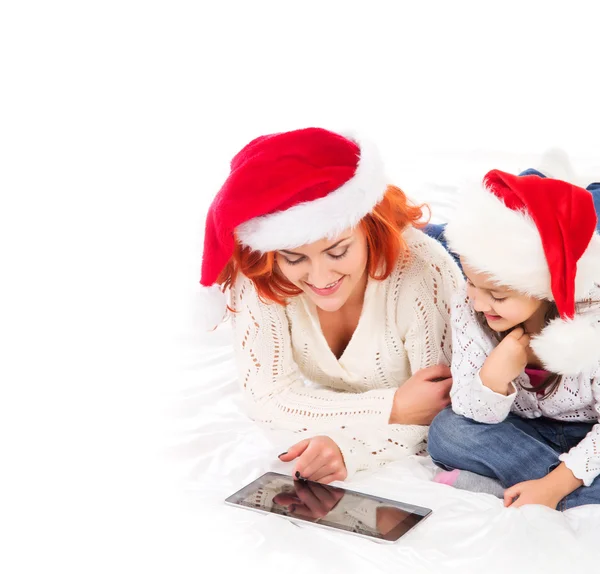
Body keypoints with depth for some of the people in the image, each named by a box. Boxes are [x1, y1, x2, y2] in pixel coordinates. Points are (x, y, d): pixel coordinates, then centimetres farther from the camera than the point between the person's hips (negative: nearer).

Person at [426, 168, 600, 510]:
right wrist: (494, 377, -37)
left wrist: (553, 485, -31)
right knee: (447, 431, -24)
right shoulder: (468, 310, -18)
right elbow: (473, 415, -15)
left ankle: (489, 488, -22)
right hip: (525, 432, 4)